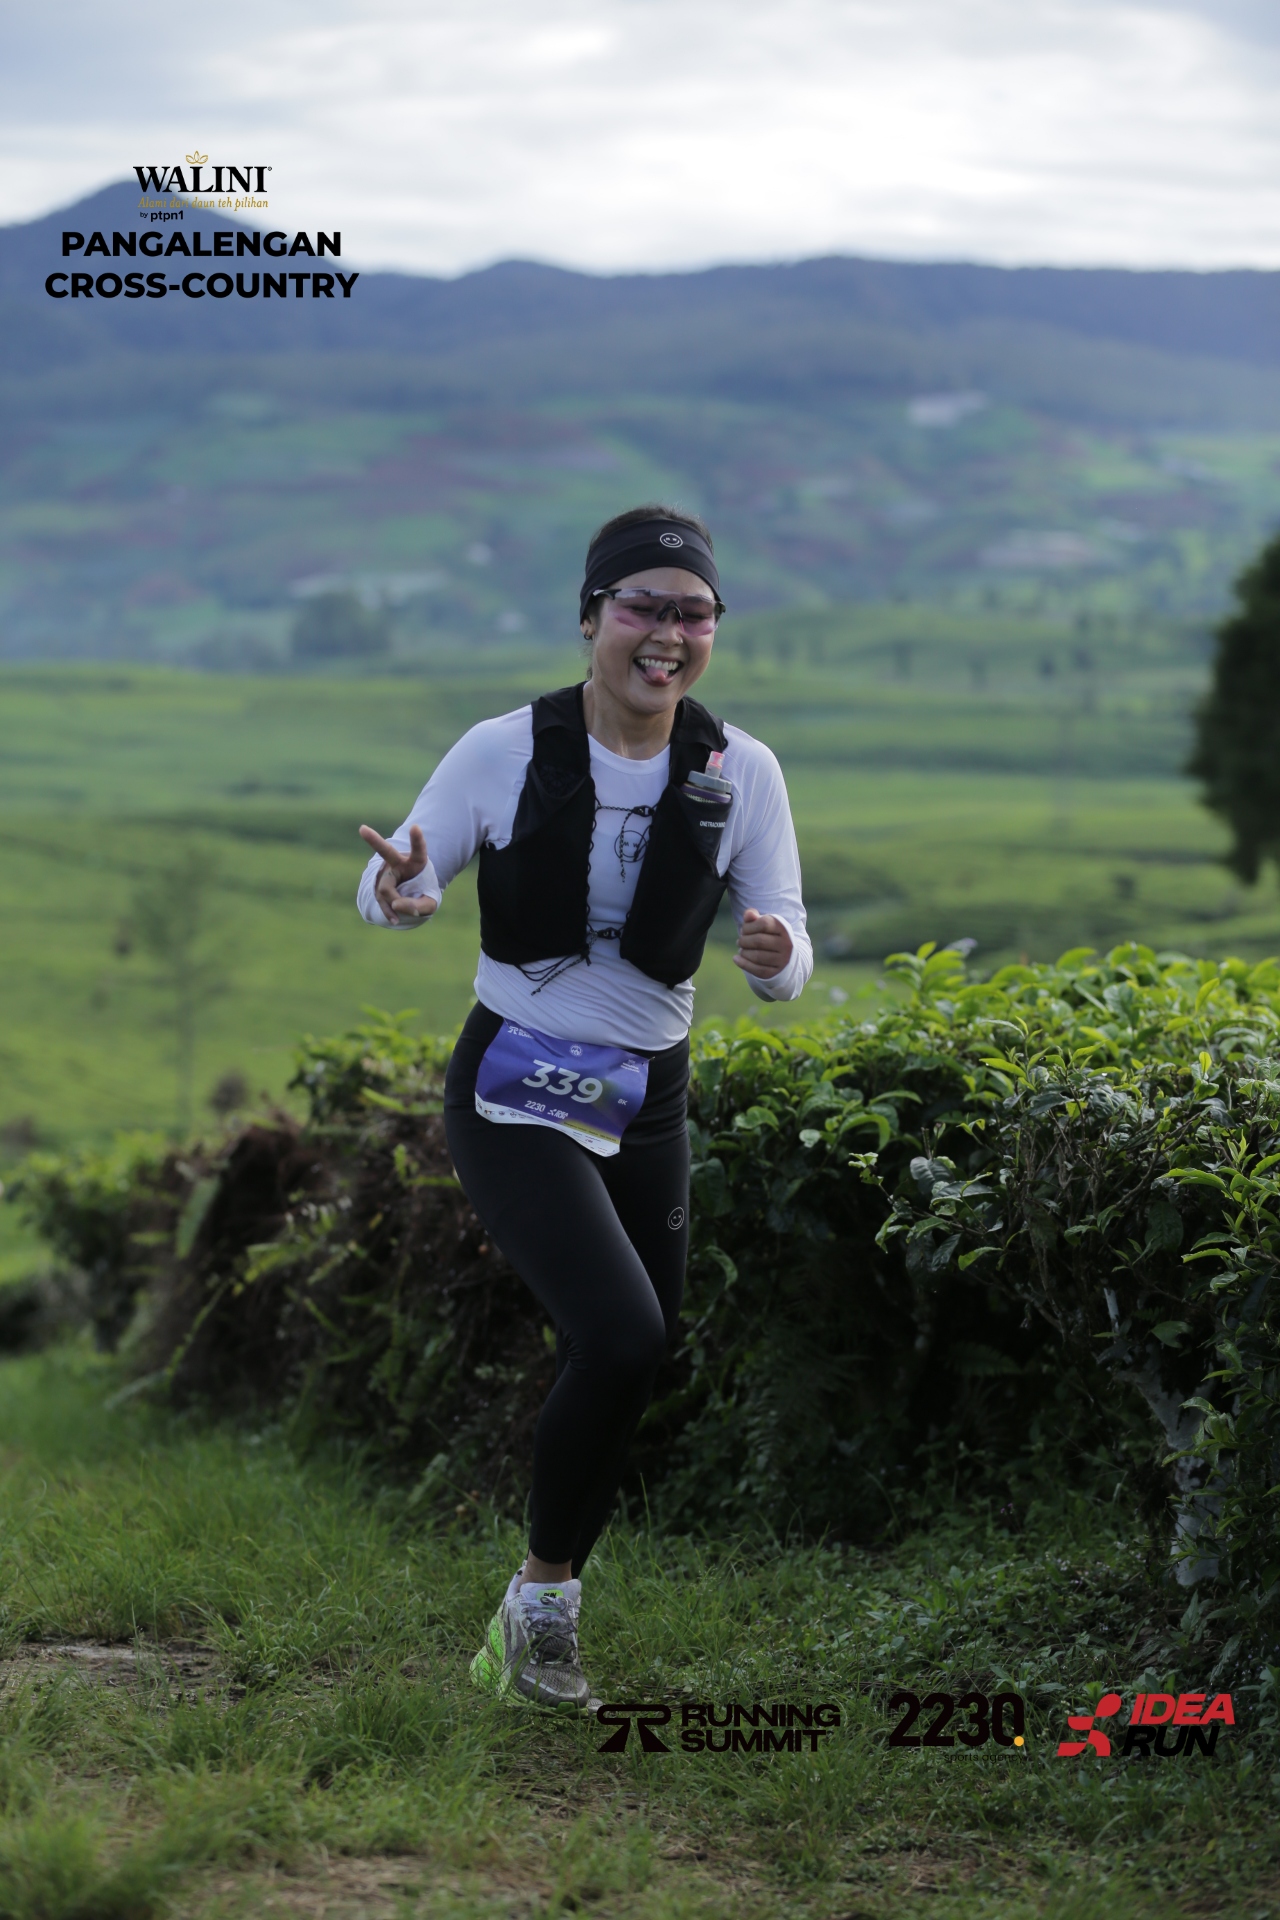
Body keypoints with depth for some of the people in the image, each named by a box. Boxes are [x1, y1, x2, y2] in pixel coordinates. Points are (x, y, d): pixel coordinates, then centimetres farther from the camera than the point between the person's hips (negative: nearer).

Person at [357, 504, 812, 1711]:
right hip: (516, 1099, -4)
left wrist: (776, 958, -29)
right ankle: (546, 1594, -1)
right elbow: (393, 885, -2)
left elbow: (786, 967, -4)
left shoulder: (739, 773, -6)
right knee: (622, 1336, -24)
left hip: (646, 1104, 4)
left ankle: (521, 1637, 34)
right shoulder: (506, 752, -13)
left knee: (619, 1383, 12)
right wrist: (401, 891, -26)